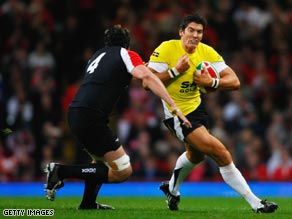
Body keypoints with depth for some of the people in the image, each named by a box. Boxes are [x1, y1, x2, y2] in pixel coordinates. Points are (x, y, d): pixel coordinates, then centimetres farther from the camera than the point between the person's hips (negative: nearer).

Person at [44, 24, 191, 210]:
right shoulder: (126, 55, 5)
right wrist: (174, 106, -18)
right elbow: (147, 77, -13)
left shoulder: (99, 55, 26)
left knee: (101, 159, 32)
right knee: (123, 172, -6)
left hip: (74, 113, 9)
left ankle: (88, 202, 32)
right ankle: (62, 172, -10)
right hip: (91, 117, -9)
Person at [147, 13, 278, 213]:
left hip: (196, 107, 7)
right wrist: (176, 71, -28)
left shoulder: (207, 52, -6)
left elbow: (235, 82, -11)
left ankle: (172, 189, 60)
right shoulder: (167, 49, -18)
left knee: (196, 155, 31)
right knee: (222, 155, -16)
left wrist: (211, 82, -28)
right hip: (176, 112, -7)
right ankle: (256, 203, -9)